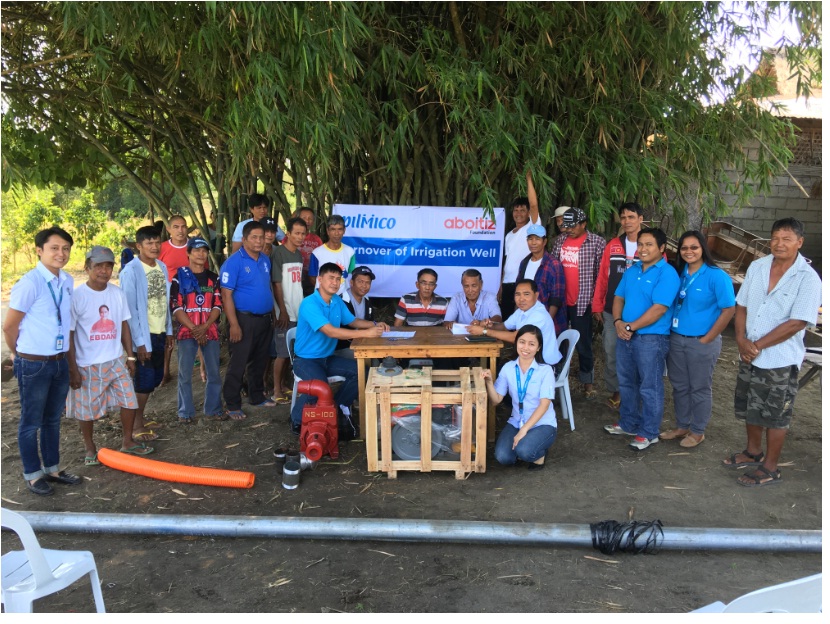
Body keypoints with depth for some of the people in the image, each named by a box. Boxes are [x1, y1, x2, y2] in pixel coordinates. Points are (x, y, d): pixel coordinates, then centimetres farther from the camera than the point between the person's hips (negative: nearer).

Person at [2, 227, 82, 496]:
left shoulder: (67, 281, 2)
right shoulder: (30, 283, -18)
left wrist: (66, 353, 13)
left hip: (60, 362, 6)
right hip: (33, 365, -6)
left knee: (53, 420, 19)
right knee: (31, 422, 9)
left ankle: (52, 469, 33)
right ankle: (33, 474, 24)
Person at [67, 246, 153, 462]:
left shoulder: (117, 293, 0)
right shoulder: (77, 296, -14)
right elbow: (69, 335, -11)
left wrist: (130, 356, 8)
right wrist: (72, 368, -11)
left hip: (116, 361, 4)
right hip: (87, 364, -4)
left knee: (129, 401, 8)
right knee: (87, 409, 10)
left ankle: (128, 441, 27)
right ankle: (90, 448, 29)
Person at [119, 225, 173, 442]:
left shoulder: (162, 267, 5)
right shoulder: (131, 271, -16)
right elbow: (130, 309, -16)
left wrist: (169, 331, 12)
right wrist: (139, 341, -17)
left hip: (159, 333, 7)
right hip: (144, 335, -7)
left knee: (155, 378, 15)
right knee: (145, 380, -1)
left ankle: (140, 419, 30)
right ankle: (136, 426, 13)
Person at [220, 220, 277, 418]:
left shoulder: (265, 260, 9)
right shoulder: (234, 262, -13)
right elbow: (226, 294, -16)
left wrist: (272, 314, 13)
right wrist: (234, 324, -20)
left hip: (266, 319, 7)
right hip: (245, 319, -7)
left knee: (260, 361, 18)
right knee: (238, 364, -1)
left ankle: (257, 397, 32)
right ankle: (233, 405, 9)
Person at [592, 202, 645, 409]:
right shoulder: (612, 245, 7)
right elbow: (602, 277, 8)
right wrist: (597, 306, 6)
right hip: (611, 311, 3)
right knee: (611, 353, 8)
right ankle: (615, 391, 24)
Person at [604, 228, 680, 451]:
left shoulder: (667, 273, -13)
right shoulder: (631, 271, 12)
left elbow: (659, 309, -21)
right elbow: (619, 298, 13)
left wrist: (630, 326, -17)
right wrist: (618, 322, -6)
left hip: (651, 338, -8)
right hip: (625, 336, 8)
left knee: (649, 388, 3)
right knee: (627, 383, 18)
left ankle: (649, 433, 16)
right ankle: (628, 424, 33)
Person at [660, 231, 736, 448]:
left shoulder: (716, 276, -12)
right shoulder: (679, 274, 5)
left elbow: (728, 310, -13)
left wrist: (707, 339, -12)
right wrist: (672, 333, 5)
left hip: (701, 342, -5)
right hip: (676, 340, 6)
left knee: (699, 388, 9)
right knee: (679, 386, 16)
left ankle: (697, 431, 24)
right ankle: (681, 426, 32)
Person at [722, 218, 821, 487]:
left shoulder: (808, 279, -14)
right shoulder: (756, 267, 2)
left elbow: (797, 323, -19)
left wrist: (758, 345, -17)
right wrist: (741, 340, -8)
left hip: (780, 360, -6)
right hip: (749, 356, 6)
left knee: (775, 417, 7)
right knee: (750, 409, 20)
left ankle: (770, 467, 22)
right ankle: (753, 451, 41)